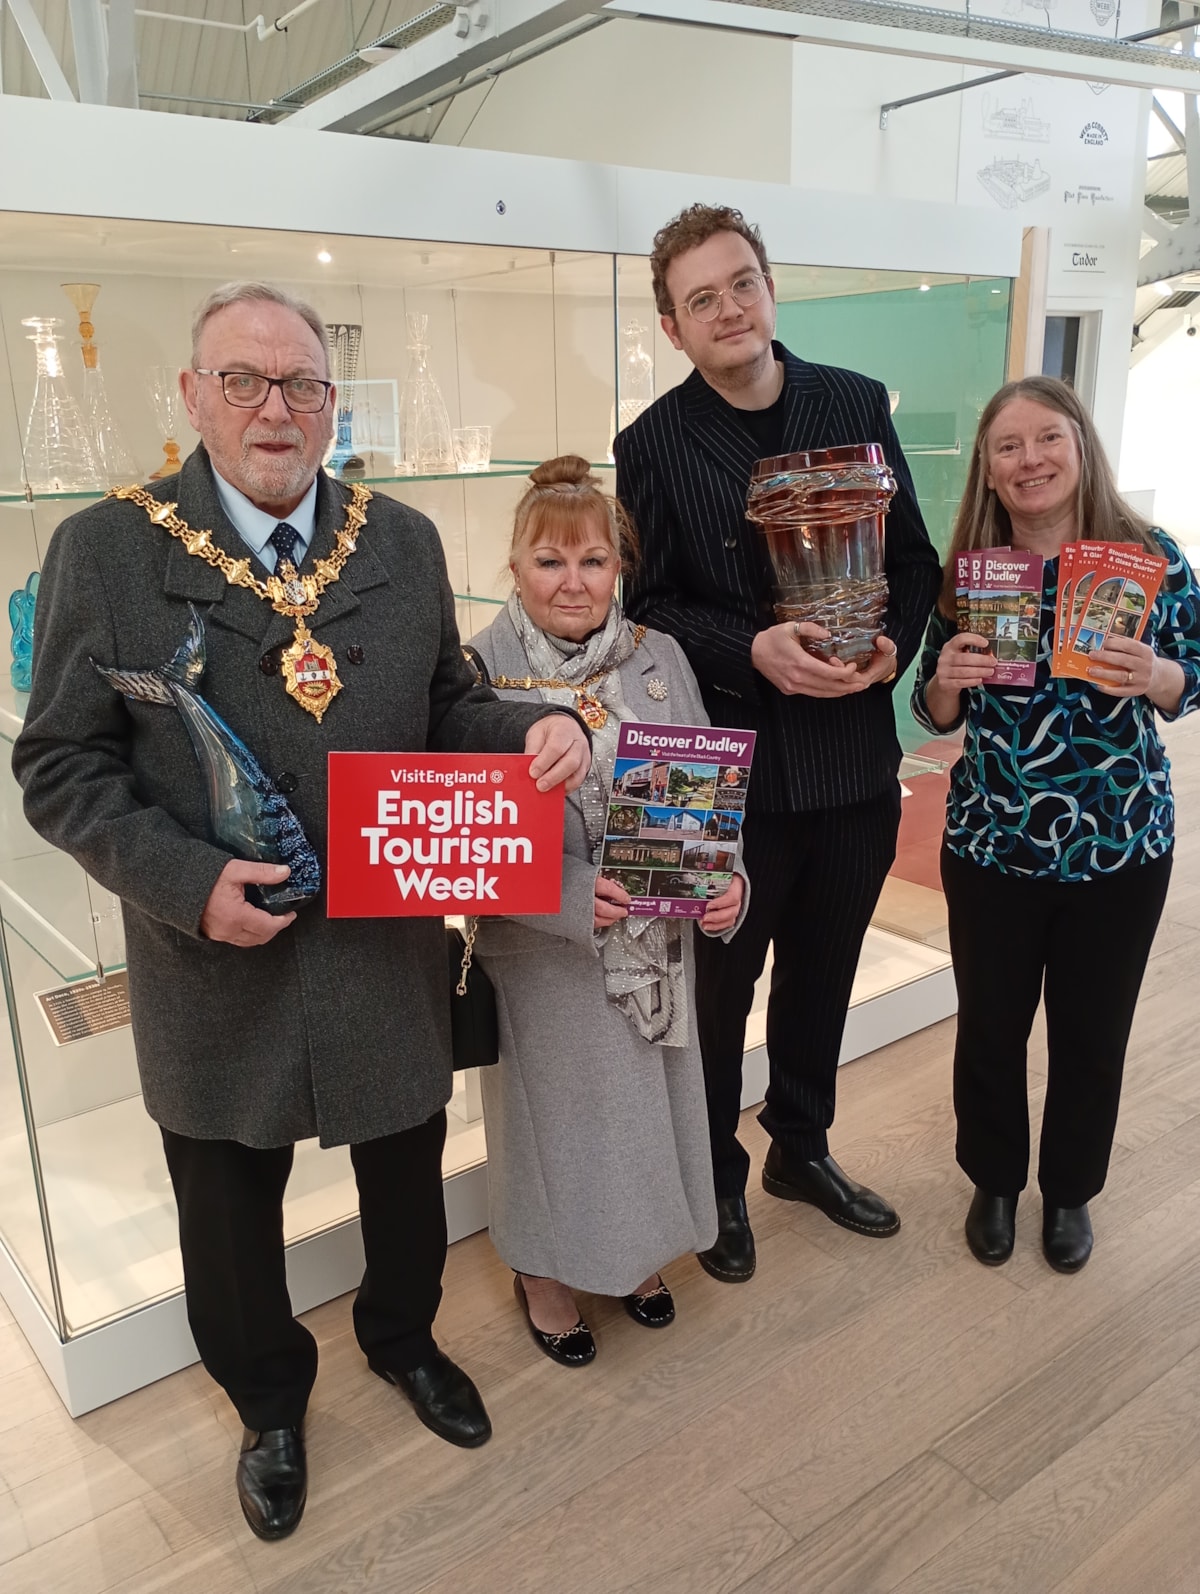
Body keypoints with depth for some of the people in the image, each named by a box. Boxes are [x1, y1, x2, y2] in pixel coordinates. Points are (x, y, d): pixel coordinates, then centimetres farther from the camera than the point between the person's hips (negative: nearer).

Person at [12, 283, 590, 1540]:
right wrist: (186, 880, -22)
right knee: (231, 1215, 19)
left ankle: (402, 1338, 55)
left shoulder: (404, 543, 0)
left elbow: (443, 708, 7)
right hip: (216, 962, -2)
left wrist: (539, 726, -14)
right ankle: (269, 1400, 49)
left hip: (391, 951, 3)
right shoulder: (105, 551, -9)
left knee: (408, 1179, 23)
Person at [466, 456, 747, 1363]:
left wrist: (726, 881, -14)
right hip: (541, 949, -4)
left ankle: (638, 1249, 47)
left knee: (648, 1099, 20)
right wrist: (570, 893, -24)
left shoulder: (660, 659, -2)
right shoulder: (482, 673, -14)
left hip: (657, 944, 4)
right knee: (556, 1105, 14)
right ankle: (547, 1272, 40)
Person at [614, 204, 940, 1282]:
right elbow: (645, 603, -7)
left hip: (855, 755, 4)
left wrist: (895, 641, -12)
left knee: (824, 970, 19)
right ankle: (716, 1181, 34)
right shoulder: (654, 444, -6)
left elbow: (915, 557, 7)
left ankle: (802, 1150, 43)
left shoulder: (858, 405, 4)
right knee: (721, 983, 11)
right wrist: (752, 649, -22)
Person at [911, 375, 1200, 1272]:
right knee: (991, 1025, 13)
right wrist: (947, 680, -19)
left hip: (1121, 845, 0)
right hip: (992, 844, 1)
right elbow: (939, 716, 4)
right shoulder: (967, 569, -4)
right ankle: (994, 1182, 38)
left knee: (1094, 1030, 15)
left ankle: (1070, 1190, 39)